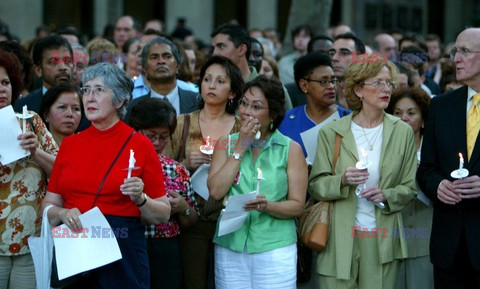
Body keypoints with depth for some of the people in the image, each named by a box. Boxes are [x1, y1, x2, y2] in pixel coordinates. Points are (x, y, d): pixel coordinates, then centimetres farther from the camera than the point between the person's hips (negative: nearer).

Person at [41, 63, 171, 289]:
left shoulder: (140, 145, -2)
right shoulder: (70, 144, 8)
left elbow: (163, 215, 1)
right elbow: (49, 206, 11)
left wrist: (140, 199, -17)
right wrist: (63, 213, -10)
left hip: (123, 249, -3)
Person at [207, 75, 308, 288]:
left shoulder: (290, 149, 3)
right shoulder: (226, 144, 9)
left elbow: (297, 206, 0)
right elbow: (215, 191, -5)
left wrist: (268, 206, -19)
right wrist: (241, 148, -4)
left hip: (275, 247, -2)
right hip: (230, 246, 2)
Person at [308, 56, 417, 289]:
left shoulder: (402, 132, 5)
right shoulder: (331, 132, 2)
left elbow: (409, 188, 8)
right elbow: (315, 186, 3)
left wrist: (386, 195, -12)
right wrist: (342, 180, -17)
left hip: (383, 240, 1)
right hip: (339, 239, -1)